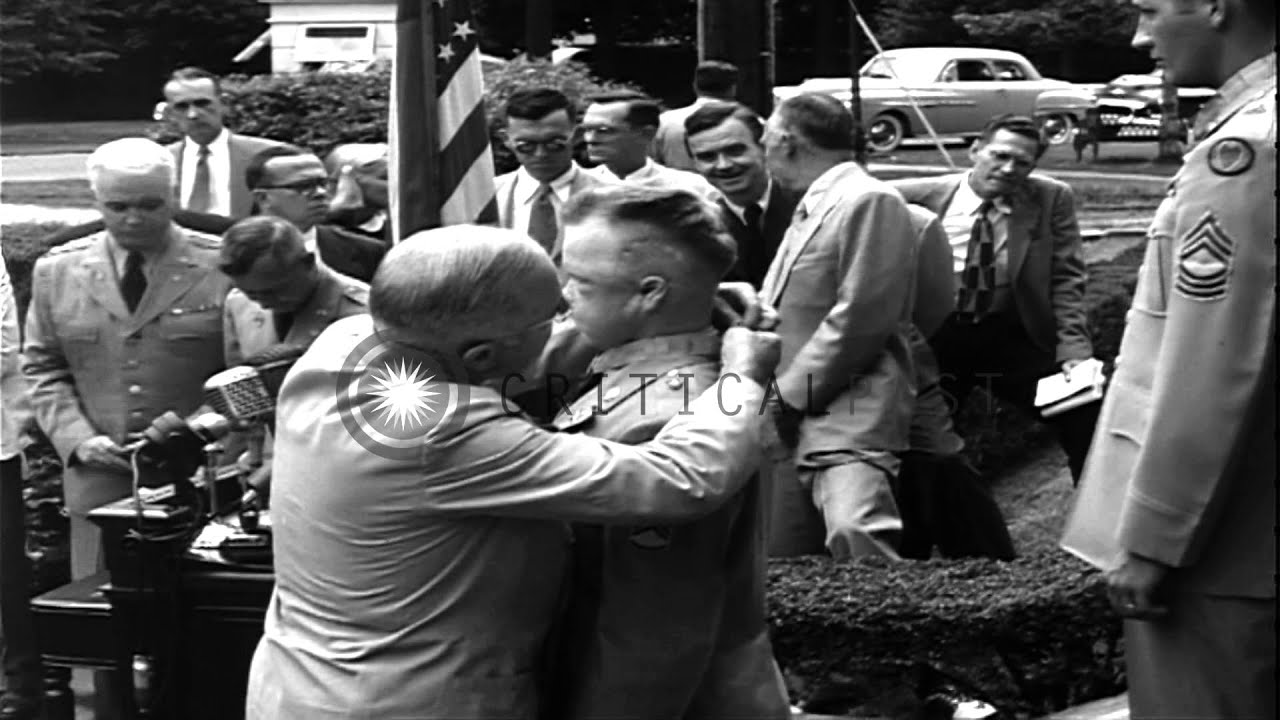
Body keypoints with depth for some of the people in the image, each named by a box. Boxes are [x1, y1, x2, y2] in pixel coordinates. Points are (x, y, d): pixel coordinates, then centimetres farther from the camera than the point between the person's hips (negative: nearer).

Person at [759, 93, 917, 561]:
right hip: (796, 418, 9)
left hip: (849, 417, -9)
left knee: (854, 532, -31)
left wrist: (790, 395, -11)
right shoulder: (812, 209, 19)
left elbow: (859, 318, -16)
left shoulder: (869, 201, -9)